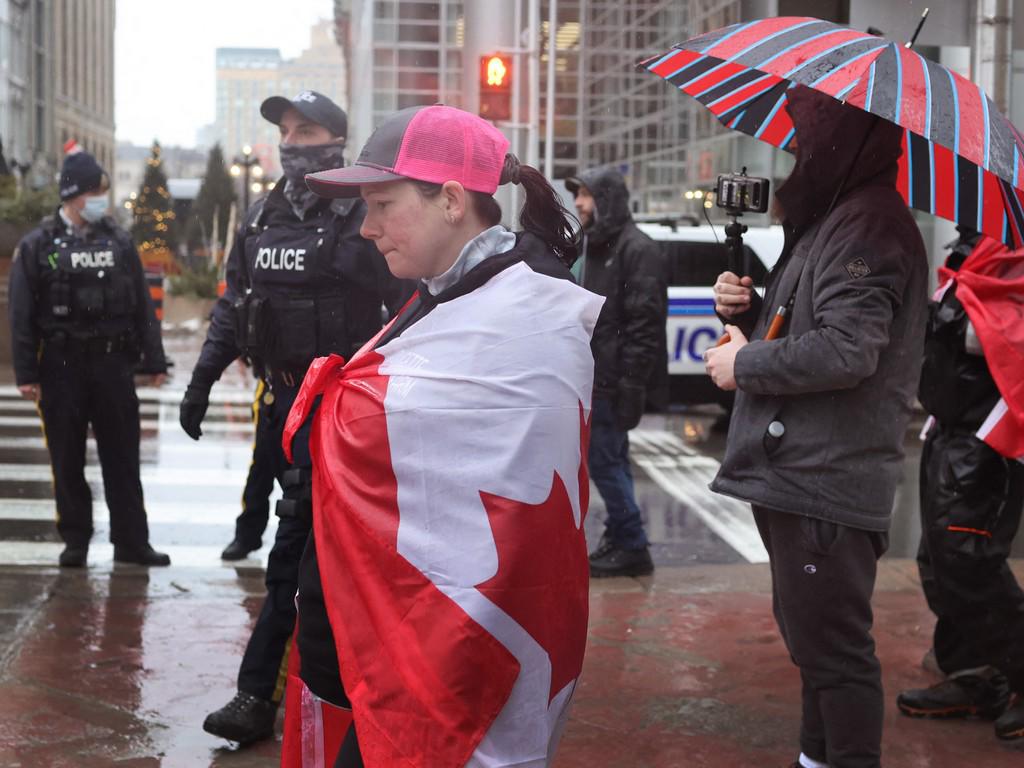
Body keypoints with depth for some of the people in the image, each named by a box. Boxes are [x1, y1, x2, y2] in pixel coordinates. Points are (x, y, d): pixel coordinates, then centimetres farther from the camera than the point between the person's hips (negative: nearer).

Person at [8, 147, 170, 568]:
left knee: (122, 458, 3)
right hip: (62, 367, -2)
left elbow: (143, 305, 10)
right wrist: (26, 374, -7)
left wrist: (154, 360, 6)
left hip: (113, 364, 2)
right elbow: (21, 315, -2)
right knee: (68, 461, 5)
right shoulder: (37, 245, -1)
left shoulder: (119, 241, 7)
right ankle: (75, 541, 15)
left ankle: (131, 541, 8)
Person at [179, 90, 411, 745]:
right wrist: (201, 382, 11)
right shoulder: (262, 219, 12)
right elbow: (234, 308, 17)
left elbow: (407, 309, -9)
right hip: (283, 397, 7)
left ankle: (259, 693, -6)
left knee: (297, 542, -10)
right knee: (319, 536, 15)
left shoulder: (361, 219, -9)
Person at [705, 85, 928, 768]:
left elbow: (845, 348, -27)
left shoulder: (869, 224, -17)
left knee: (832, 647, -5)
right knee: (814, 638, 21)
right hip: (799, 473, 11)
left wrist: (743, 365, -15)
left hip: (828, 481, -11)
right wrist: (746, 309, 5)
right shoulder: (833, 217, 18)